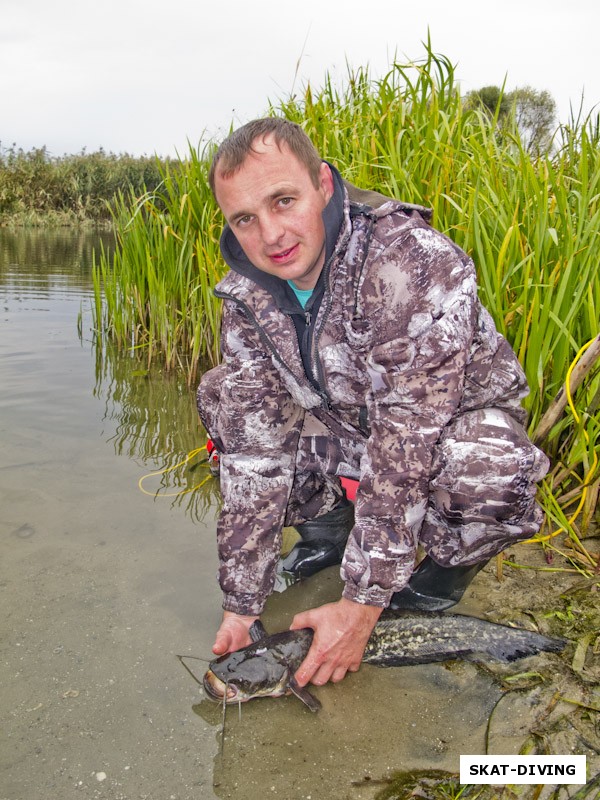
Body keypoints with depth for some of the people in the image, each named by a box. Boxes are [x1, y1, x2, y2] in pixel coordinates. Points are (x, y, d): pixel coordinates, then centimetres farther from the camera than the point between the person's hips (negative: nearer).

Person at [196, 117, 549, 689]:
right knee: (220, 398, -9)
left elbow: (404, 453, -35)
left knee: (487, 473, -39)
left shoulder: (412, 263, -34)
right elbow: (254, 449, -15)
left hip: (455, 419, -4)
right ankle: (331, 528, 9)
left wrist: (363, 605, -31)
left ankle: (447, 565, -1)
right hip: (339, 423, 5)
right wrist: (242, 603, -17)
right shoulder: (247, 297, -14)